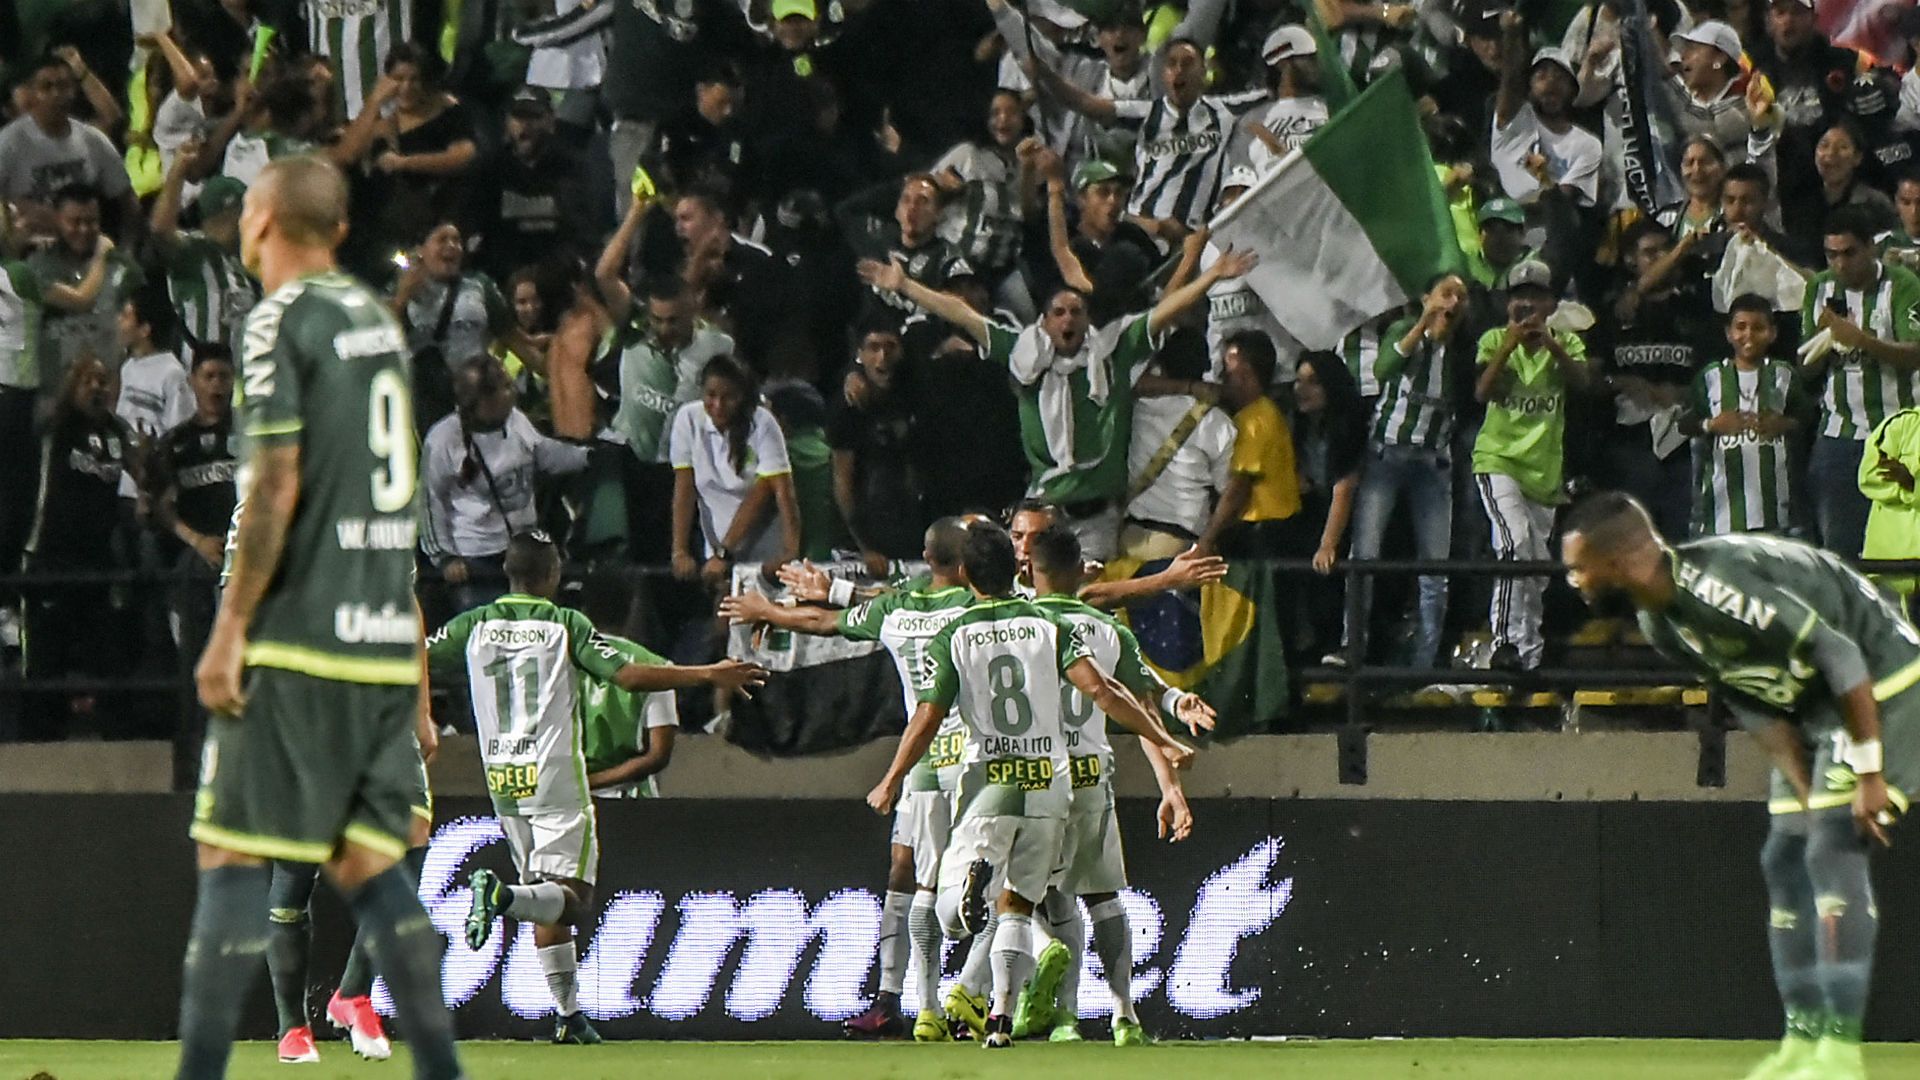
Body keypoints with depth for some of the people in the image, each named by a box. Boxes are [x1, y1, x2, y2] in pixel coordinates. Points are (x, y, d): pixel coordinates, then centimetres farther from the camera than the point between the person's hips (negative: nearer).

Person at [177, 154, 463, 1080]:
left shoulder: (282, 319, -8)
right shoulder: (376, 319, 16)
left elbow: (277, 485, -15)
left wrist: (229, 630, -12)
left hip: (301, 639, -7)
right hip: (386, 639, 7)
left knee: (231, 852, -5)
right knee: (365, 859, 9)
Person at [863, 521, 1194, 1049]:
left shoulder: (951, 639, -1)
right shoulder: (1051, 628, 1)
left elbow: (927, 719, -6)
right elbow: (1100, 690, -10)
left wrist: (890, 784, 5)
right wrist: (1164, 741, -7)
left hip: (987, 784, -2)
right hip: (1048, 783, 2)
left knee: (952, 918, -5)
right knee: (1016, 907, 16)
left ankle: (972, 880, -41)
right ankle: (1001, 1019, 4)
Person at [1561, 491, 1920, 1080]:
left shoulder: (1713, 583, -30)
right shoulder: (1660, 621, 0)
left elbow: (1840, 656, -28)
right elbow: (1755, 709, 4)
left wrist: (1869, 774, -26)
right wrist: (1807, 795, -5)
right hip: (1814, 710, 10)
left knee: (1835, 851, -17)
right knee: (1784, 860, 8)